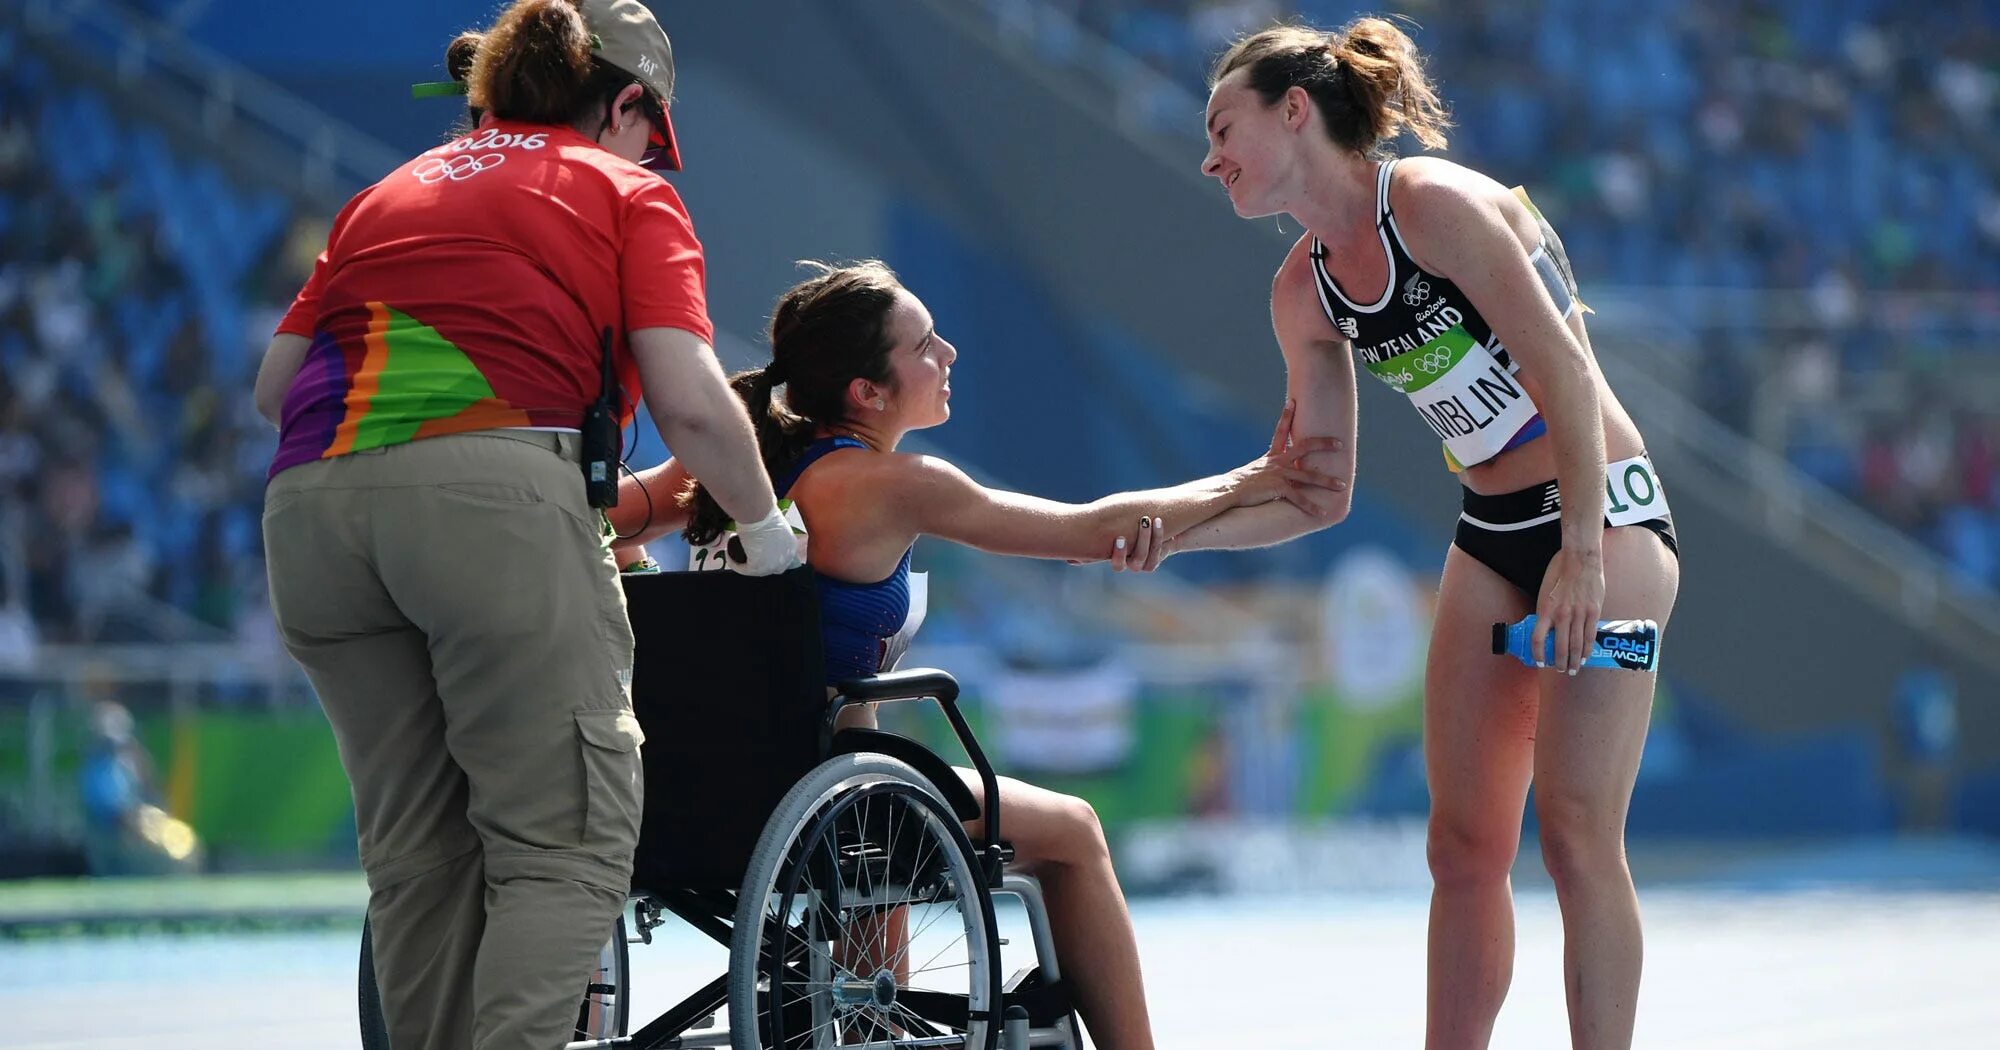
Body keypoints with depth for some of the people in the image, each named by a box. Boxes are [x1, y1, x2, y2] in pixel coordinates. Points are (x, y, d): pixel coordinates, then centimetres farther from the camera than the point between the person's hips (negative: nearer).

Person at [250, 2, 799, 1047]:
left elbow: (274, 382, 21)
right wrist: (763, 525, 18)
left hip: (309, 508, 5)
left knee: (415, 847, 12)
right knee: (567, 841, -4)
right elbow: (691, 404, 2)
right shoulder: (628, 191, 15)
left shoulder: (389, 191, 29)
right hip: (490, 488, -5)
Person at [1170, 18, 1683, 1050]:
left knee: (1575, 830, -13)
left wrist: (1584, 550, -24)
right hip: (1491, 539, 8)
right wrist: (1172, 530, -1)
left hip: (1604, 513, -8)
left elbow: (1562, 368, -20)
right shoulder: (1305, 291, 8)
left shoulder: (1432, 201, -16)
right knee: (1464, 841, 4)